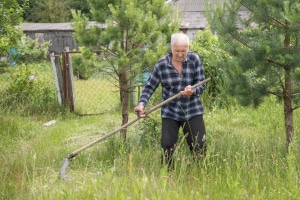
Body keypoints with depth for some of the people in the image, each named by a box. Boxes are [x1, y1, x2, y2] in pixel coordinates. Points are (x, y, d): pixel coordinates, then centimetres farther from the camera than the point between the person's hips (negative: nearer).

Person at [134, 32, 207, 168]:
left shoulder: (194, 60, -7)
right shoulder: (161, 65, -8)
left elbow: (201, 85, -7)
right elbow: (149, 87, -5)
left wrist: (192, 91, -30)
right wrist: (142, 104, -22)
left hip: (193, 112, 0)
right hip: (170, 113, 0)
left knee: (199, 146, -2)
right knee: (167, 147, -6)